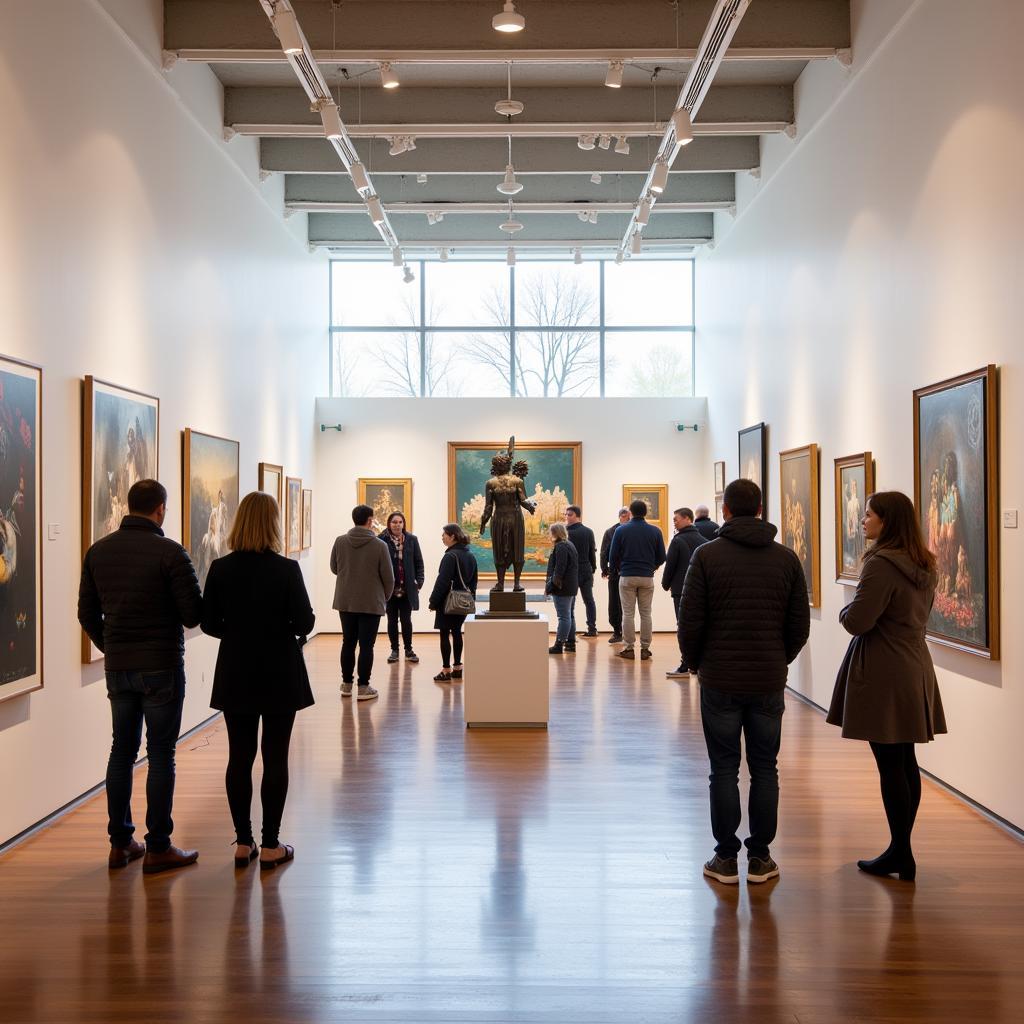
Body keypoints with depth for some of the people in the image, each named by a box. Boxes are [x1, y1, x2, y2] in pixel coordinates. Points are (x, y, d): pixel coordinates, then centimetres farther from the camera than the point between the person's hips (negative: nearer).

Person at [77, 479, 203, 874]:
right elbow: (194, 615, -14)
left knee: (122, 750, 14)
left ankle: (120, 842, 20)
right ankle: (158, 848, 7)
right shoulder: (169, 552, -14)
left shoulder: (98, 551, 3)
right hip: (161, 667, -5)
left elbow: (87, 613, 7)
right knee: (160, 753, 2)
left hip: (117, 667, 5)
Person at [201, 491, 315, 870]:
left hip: (236, 675, 3)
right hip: (279, 674, -3)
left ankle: (243, 842, 16)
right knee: (275, 757, 5)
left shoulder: (221, 568, -4)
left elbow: (209, 623, 0)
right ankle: (270, 845, 10)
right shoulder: (286, 569, -13)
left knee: (239, 757, 10)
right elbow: (304, 623, -12)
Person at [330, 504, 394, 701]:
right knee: (366, 645, 2)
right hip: (371, 603, -3)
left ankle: (346, 684, 22)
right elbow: (388, 576, -8)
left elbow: (334, 568, 8)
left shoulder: (340, 542, -5)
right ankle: (363, 687, 4)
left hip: (345, 602, 4)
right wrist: (386, 596, 10)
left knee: (348, 643, 14)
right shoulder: (379, 545, -13)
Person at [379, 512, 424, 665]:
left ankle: (408, 650, 19)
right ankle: (394, 650, 20)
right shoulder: (382, 540, -6)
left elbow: (418, 562, 6)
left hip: (407, 588, 1)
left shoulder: (411, 540, 2)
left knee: (406, 620, 6)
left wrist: (419, 581, -2)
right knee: (392, 620, 10)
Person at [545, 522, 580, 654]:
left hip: (562, 588, -10)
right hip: (572, 587, 10)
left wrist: (552, 584, -18)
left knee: (564, 616, -9)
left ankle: (559, 644, -6)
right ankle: (571, 643, 20)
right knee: (569, 615, 15)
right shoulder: (570, 545, 16)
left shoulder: (561, 547, -15)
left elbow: (559, 568, -22)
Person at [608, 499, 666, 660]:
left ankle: (628, 648, 5)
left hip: (627, 577, -1)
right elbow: (661, 557, 3)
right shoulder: (655, 531, -1)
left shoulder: (621, 530, -4)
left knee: (628, 614, 4)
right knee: (646, 614, 8)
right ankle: (645, 648, 9)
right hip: (647, 577, 1)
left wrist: (618, 569, 17)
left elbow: (613, 557, -3)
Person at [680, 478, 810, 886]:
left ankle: (725, 858, 11)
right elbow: (800, 625, 3)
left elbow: (690, 621, -8)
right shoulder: (786, 558, 2)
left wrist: (697, 663, 8)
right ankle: (760, 857, 16)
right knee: (765, 770, 11)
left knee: (724, 770, 6)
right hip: (769, 682, 2)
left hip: (720, 681, -2)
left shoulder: (707, 555, -6)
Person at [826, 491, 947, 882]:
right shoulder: (925, 566, 11)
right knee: (906, 762, 13)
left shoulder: (881, 564, -18)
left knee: (890, 766, -2)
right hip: (914, 670, 9)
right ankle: (901, 850, 21)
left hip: (884, 675, -9)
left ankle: (900, 854, 5)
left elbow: (857, 622, -21)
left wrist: (846, 611, 2)